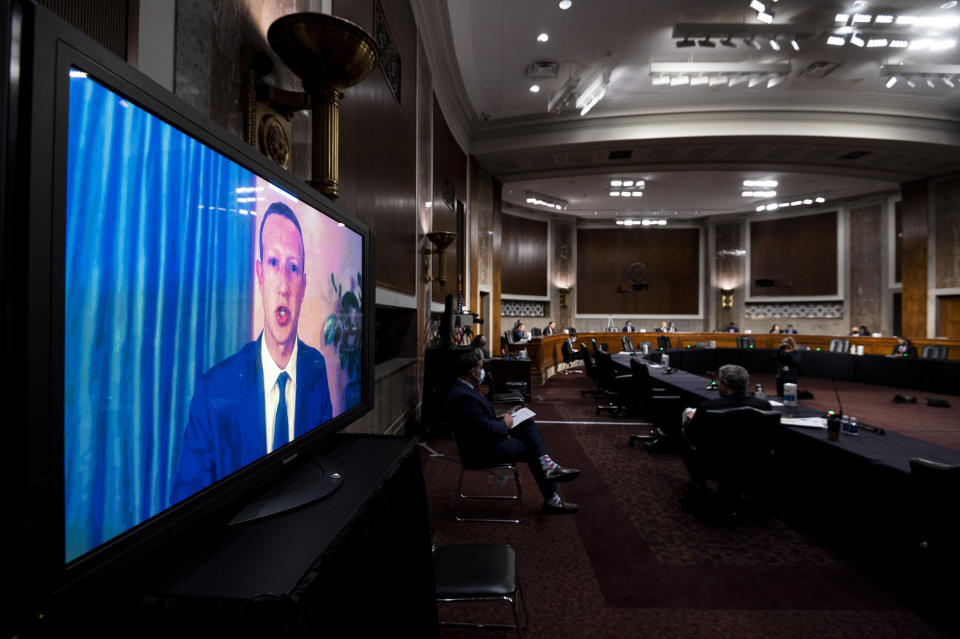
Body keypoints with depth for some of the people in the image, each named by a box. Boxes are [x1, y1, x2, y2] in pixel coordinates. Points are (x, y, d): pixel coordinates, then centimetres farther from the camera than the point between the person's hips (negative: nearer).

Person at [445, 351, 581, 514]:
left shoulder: (464, 388, 5)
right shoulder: (463, 396, -28)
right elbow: (486, 429, -28)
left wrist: (496, 418, 5)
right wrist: (505, 424, -10)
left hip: (487, 439, 10)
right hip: (481, 452, -10)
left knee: (528, 424, 4)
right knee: (531, 449, 0)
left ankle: (546, 465, -10)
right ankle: (551, 500, 14)